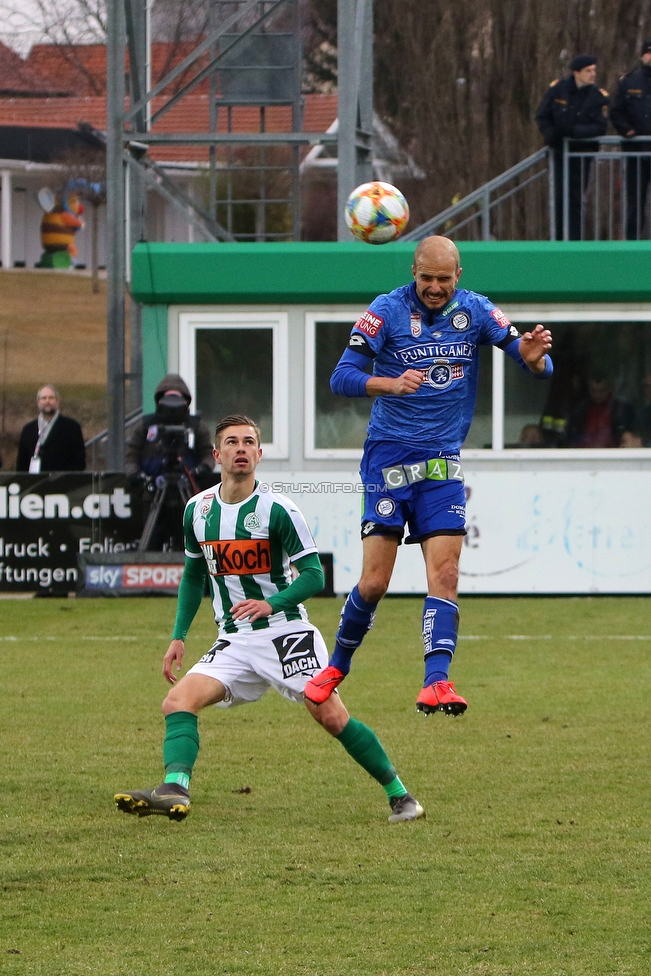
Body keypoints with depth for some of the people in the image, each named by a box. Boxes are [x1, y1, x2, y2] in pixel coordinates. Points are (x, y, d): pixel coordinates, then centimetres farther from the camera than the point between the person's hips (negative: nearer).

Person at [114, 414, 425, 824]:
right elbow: (194, 574, 20)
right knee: (178, 701, -17)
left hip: (286, 633, -5)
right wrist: (179, 637, 15)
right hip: (234, 643, 5)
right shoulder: (198, 509, 5)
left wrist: (272, 603, -27)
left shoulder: (277, 509, -11)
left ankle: (399, 794, 1)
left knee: (331, 716, -14)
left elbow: (313, 574, -10)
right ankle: (175, 790, -31)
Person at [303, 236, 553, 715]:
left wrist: (535, 357, -26)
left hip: (442, 460, 2)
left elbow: (537, 364, -1)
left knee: (445, 572, -12)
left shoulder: (475, 311, 2)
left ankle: (436, 683, -18)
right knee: (375, 581, -6)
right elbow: (342, 377, -10)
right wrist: (391, 384, -28)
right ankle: (337, 666, 16)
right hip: (389, 456, -2)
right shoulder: (387, 311, -6)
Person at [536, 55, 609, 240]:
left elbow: (600, 127, -13)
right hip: (559, 151, 1)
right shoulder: (557, 89, -4)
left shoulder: (598, 96, -7)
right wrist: (550, 135, -14)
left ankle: (575, 240, 3)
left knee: (576, 198, -2)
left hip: (581, 151, -1)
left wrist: (573, 131, -23)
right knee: (559, 196, 2)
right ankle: (559, 240, 8)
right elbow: (542, 116, 4)